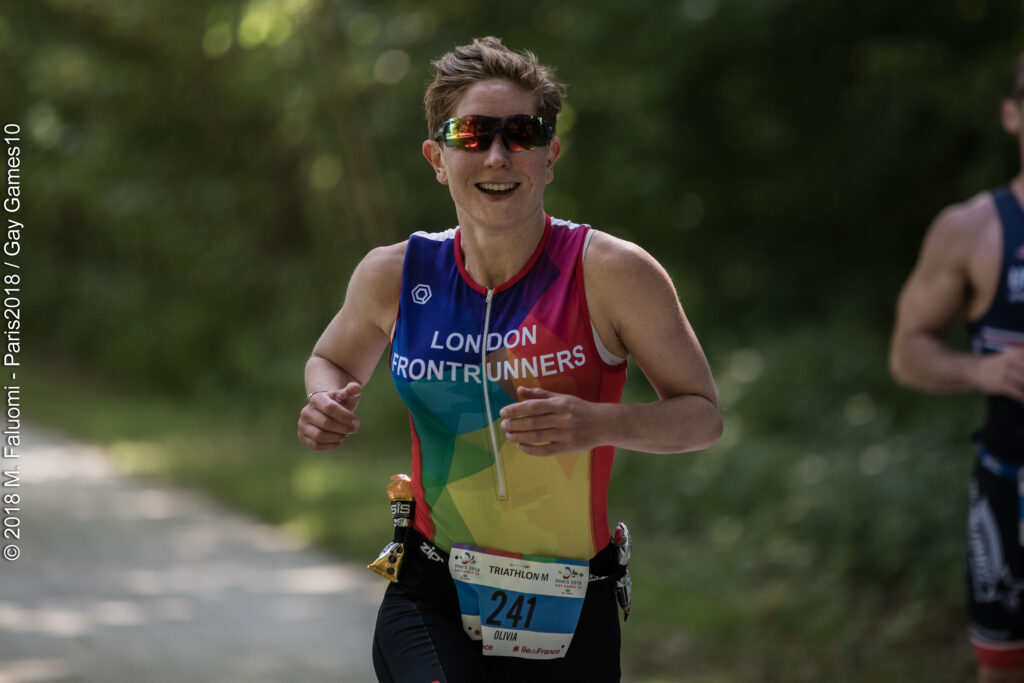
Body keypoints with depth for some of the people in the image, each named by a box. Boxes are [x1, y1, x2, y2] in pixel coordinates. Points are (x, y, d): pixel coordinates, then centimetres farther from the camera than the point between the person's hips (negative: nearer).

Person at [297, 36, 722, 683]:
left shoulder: (613, 275, -10)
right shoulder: (394, 275, -1)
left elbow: (703, 415, -4)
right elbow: (333, 360, 20)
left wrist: (602, 423, -23)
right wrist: (327, 405, -4)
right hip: (429, 600, 0)